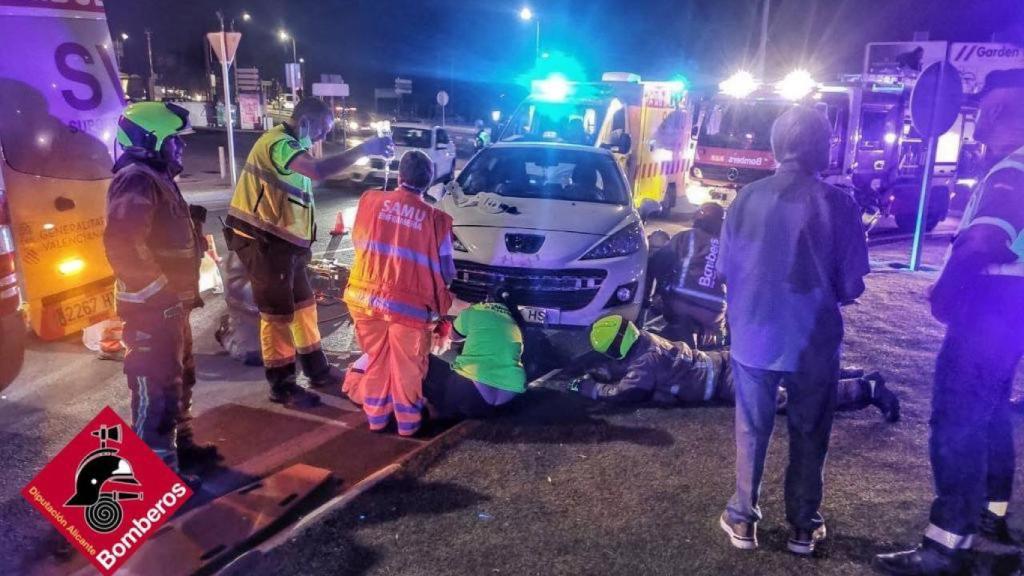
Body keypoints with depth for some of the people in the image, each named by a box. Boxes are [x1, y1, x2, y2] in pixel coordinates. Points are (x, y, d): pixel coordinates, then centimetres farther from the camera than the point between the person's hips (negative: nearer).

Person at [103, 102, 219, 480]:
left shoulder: (157, 179, 15)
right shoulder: (136, 182, -19)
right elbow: (121, 244, -32)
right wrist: (158, 287, -25)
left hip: (170, 304, 11)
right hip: (151, 308, -11)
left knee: (180, 377, 22)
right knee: (157, 389, -4)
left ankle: (180, 444, 38)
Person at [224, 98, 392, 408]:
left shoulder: (294, 144, 17)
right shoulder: (279, 142, -18)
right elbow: (318, 170, -37)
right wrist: (363, 149, -31)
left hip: (283, 241, 10)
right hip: (263, 241, -10)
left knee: (303, 304, 17)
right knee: (278, 312, 0)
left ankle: (317, 370, 30)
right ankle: (282, 386, 13)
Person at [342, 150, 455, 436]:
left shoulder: (370, 200, -3)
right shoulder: (436, 218, -10)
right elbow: (446, 272, -3)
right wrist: (440, 284, 19)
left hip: (365, 297, 3)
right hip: (410, 303, -3)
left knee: (377, 358, 22)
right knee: (407, 364, 16)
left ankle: (376, 413, 35)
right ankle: (407, 420, 29)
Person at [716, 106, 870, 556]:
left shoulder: (747, 198, -7)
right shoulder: (837, 203, -12)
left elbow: (724, 269, -1)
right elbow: (851, 286, -7)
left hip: (752, 336, 2)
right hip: (813, 342, -1)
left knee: (751, 431, 16)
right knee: (809, 435, 16)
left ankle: (743, 519, 26)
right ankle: (803, 527, 27)